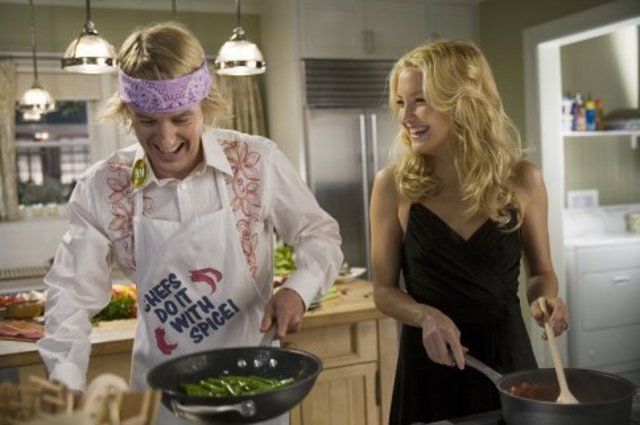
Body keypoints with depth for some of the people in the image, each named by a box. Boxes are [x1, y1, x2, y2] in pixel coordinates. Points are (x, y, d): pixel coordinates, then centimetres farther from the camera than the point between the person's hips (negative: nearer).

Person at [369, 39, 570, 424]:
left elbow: (542, 271, 7)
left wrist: (546, 298, -14)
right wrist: (426, 316, -21)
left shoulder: (522, 180, -7)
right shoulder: (393, 185, -10)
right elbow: (384, 288, -3)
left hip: (507, 353, 1)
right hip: (429, 362, -1)